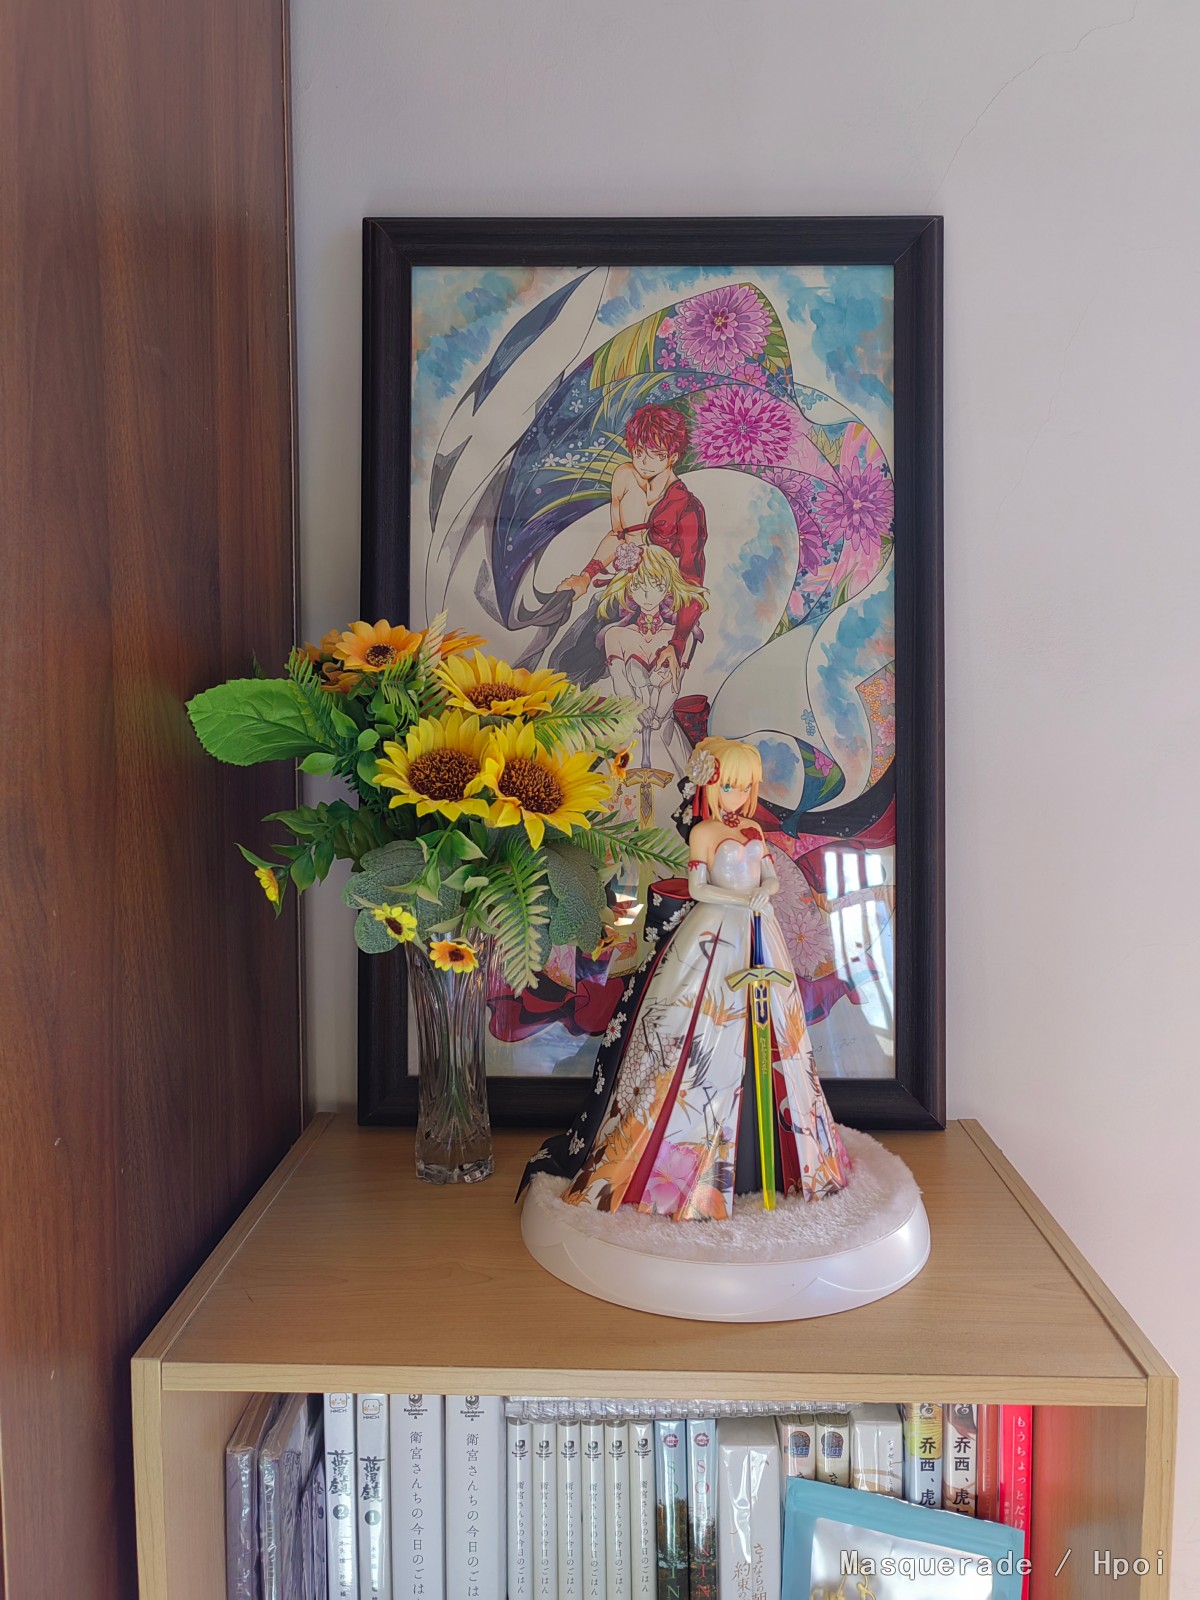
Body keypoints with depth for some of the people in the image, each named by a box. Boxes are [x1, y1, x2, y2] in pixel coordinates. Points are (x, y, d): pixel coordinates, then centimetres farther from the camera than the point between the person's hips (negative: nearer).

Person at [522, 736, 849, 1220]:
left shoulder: (754, 829, 13)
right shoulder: (703, 832, -4)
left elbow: (772, 875, 9)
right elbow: (697, 887, -9)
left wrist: (764, 893, -12)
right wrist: (738, 900, -19)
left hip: (757, 936, 6)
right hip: (712, 936, -6)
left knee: (768, 1039, 9)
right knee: (705, 1038, -6)